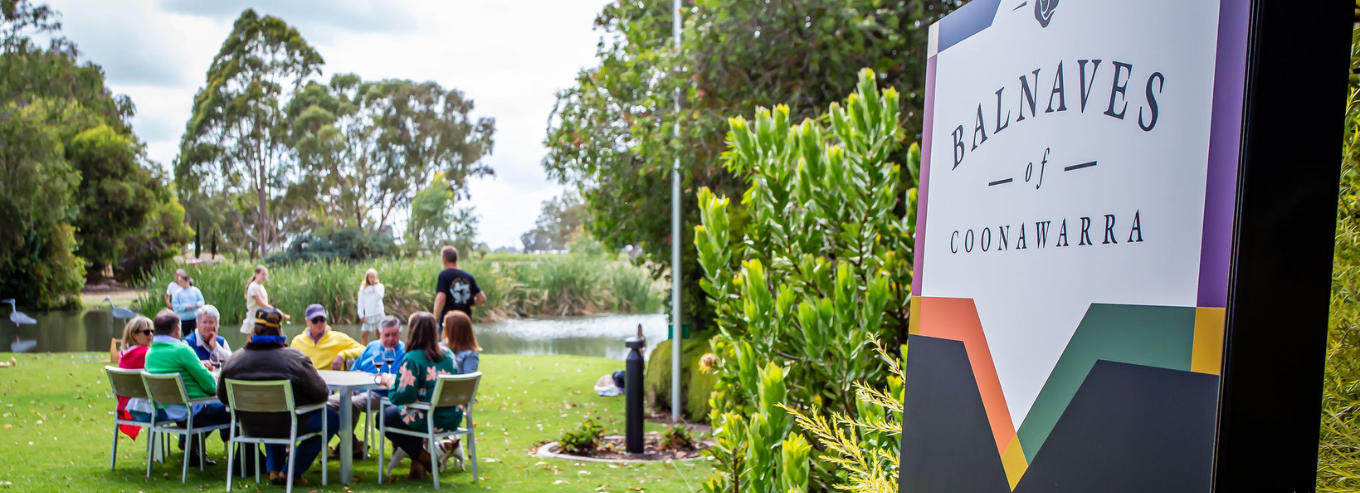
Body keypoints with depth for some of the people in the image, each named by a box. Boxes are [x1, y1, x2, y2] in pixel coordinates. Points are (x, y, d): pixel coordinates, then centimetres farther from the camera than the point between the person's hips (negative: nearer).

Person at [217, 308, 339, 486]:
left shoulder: (234, 360, -10)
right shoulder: (296, 359, -22)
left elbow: (223, 396, 5)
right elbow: (321, 394, -16)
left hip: (251, 427, 6)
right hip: (287, 426, -5)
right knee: (332, 419, 17)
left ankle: (274, 470, 32)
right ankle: (291, 473, 15)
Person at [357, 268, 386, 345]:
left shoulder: (380, 286, 1)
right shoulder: (363, 288, 7)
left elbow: (379, 296, -18)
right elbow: (361, 302, 7)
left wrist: (375, 286, -13)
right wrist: (361, 315, 1)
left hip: (379, 314, -3)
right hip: (368, 315, 3)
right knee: (364, 335, 6)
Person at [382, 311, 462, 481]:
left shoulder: (412, 358, -16)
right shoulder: (448, 354, 4)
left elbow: (406, 396, -19)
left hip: (429, 421, -7)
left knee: (385, 415, 18)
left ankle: (425, 460, 12)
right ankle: (419, 462, 19)